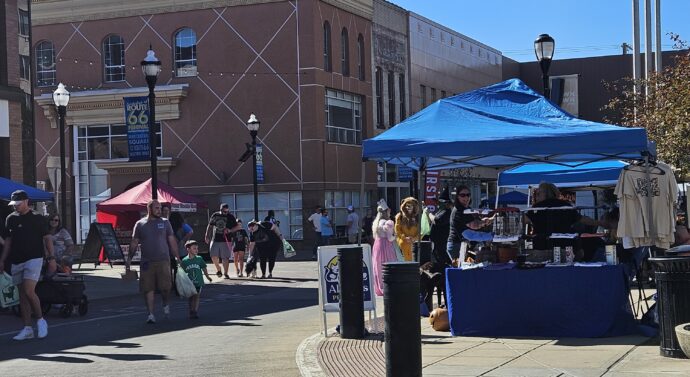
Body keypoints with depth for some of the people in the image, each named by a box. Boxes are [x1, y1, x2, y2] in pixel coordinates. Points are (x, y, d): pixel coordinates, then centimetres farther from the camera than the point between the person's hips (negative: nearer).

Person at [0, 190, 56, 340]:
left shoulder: (37, 218, -2)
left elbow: (47, 239, -1)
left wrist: (51, 258, -7)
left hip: (34, 259, -5)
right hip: (16, 261, 5)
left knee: (29, 291, -17)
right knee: (22, 295, 5)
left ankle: (40, 320, 2)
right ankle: (27, 329, 9)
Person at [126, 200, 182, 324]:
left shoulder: (165, 223, 8)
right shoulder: (140, 224, 7)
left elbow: (172, 241, 9)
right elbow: (134, 243, 10)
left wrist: (177, 257, 5)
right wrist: (129, 259, 6)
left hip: (163, 260, 0)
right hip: (146, 261, 0)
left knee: (165, 286, -6)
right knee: (148, 289, -2)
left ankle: (166, 304, 24)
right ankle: (151, 314, 5)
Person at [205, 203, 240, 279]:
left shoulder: (230, 217, 1)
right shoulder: (215, 215, 7)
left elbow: (237, 227, 2)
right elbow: (210, 226, 15)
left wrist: (230, 230, -15)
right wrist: (207, 236, 10)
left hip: (226, 240, -2)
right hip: (215, 240, 2)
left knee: (225, 258, -3)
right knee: (213, 256, -3)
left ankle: (225, 273, 6)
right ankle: (218, 269, 20)